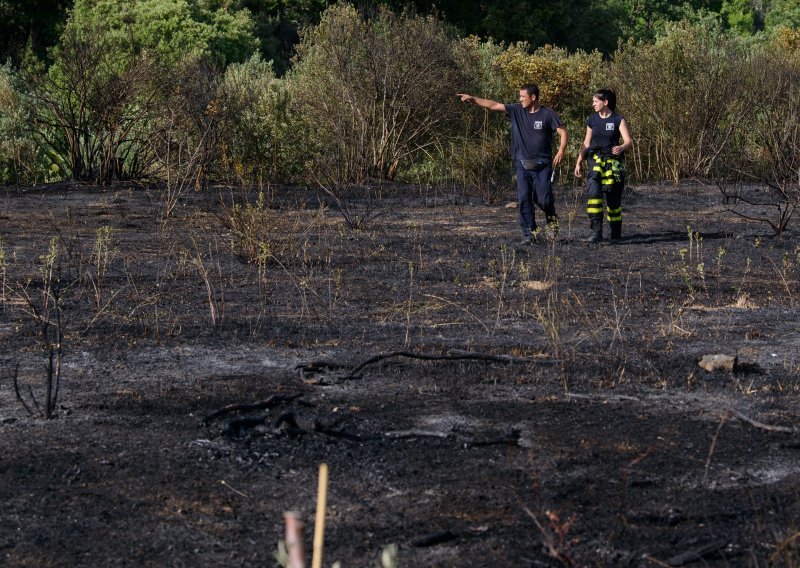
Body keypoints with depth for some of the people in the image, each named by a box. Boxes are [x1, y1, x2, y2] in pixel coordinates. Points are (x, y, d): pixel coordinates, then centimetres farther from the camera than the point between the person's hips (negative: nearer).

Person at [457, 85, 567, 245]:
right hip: (523, 164, 3)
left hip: (542, 164, -3)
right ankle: (529, 233, 0)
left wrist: (561, 151, -17)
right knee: (524, 199, -5)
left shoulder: (547, 114, -4)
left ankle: (551, 218, 26)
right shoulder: (517, 110, 5)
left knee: (543, 199, -6)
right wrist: (473, 99, 0)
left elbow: (562, 132, -3)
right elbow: (493, 105, 4)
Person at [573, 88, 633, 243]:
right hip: (596, 160, 2)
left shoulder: (618, 120, -3)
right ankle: (596, 231, -22)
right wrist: (578, 162, 12)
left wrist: (621, 148, -33)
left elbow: (628, 141, -11)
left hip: (613, 162, -2)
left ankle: (616, 232, 23)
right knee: (593, 191, -20)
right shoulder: (592, 120, 8)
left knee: (613, 197, 3)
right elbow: (586, 143, 16)